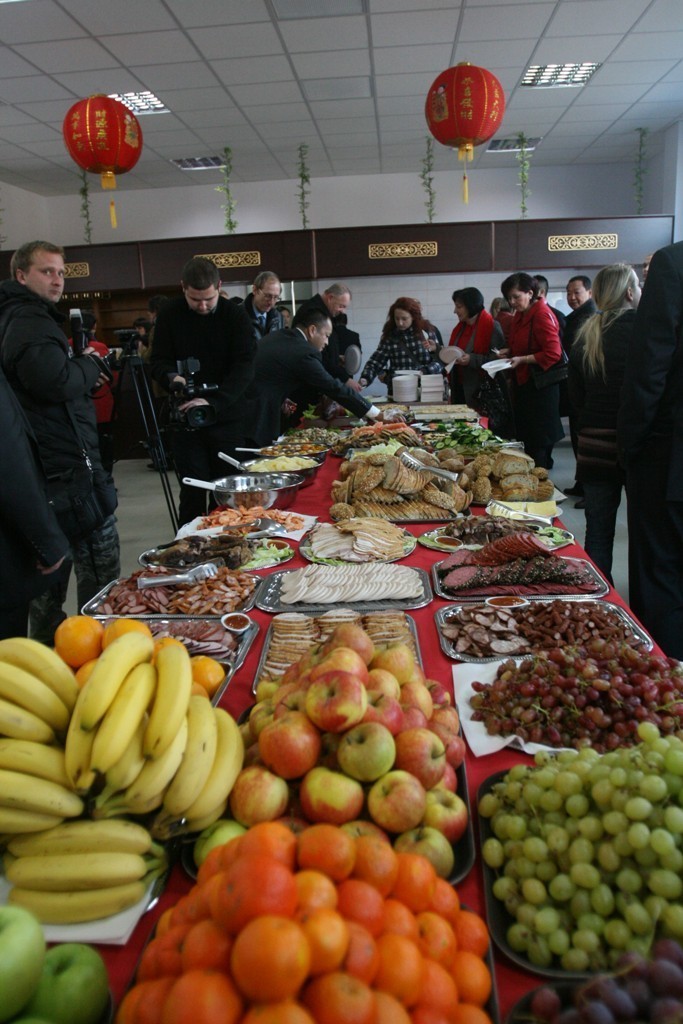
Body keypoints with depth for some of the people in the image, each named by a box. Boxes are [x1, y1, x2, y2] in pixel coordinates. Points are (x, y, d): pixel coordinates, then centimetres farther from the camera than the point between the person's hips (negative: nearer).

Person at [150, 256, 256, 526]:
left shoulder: (236, 315, -5)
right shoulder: (170, 315, 1)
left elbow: (245, 367, -13)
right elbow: (159, 361, 4)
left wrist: (213, 401, -28)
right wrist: (172, 376, -21)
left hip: (227, 417, -1)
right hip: (185, 418, 1)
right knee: (193, 493, 1)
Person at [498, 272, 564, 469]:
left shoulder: (542, 315, -16)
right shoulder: (519, 315, 11)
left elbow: (553, 354, -20)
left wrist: (522, 360, -21)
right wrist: (509, 351, 6)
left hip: (540, 384, -9)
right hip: (522, 382, 9)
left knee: (539, 438, -1)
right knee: (523, 432, 13)